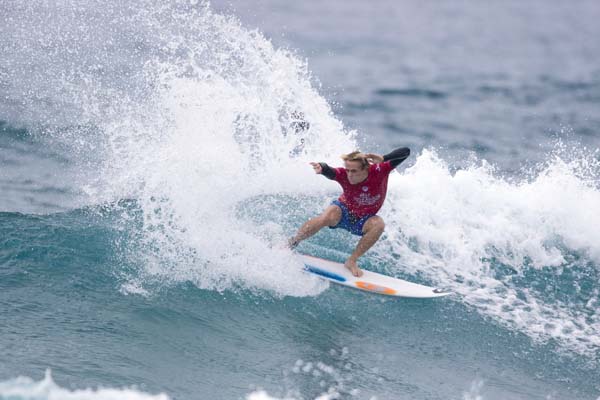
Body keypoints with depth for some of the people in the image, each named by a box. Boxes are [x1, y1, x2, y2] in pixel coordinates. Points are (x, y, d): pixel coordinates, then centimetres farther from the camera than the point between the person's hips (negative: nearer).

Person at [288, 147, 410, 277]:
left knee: (378, 224, -32)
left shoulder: (379, 171, -27)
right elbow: (330, 172, -49)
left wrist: (383, 159, -48)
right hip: (343, 211, -1)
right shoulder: (344, 175, -27)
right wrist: (321, 168, -72)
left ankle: (351, 261, -18)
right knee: (329, 216, -35)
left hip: (362, 221, 1)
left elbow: (405, 152, -32)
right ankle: (291, 243, -15)